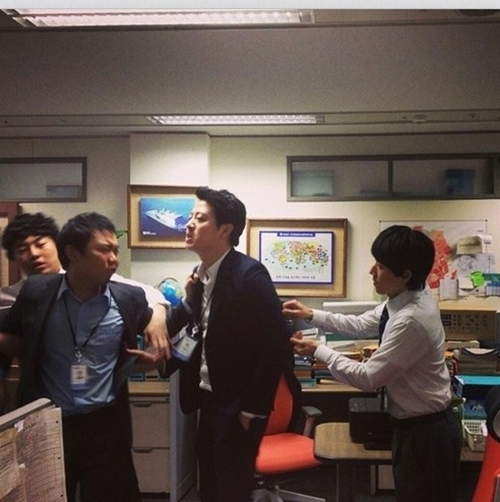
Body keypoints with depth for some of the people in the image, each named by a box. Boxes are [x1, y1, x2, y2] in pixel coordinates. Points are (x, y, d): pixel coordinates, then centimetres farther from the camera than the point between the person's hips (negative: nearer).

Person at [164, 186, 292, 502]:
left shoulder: (249, 274, -19)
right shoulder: (201, 274, 4)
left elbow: (277, 347, -21)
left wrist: (253, 408, -16)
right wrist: (190, 299, -6)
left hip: (237, 408, -7)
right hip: (209, 401, 8)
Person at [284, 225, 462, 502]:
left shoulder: (411, 320, -31)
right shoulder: (409, 297, -3)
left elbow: (368, 378, -23)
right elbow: (361, 325, 11)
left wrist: (318, 350, -14)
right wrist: (311, 315, 6)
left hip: (425, 434, -9)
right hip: (419, 426, 9)